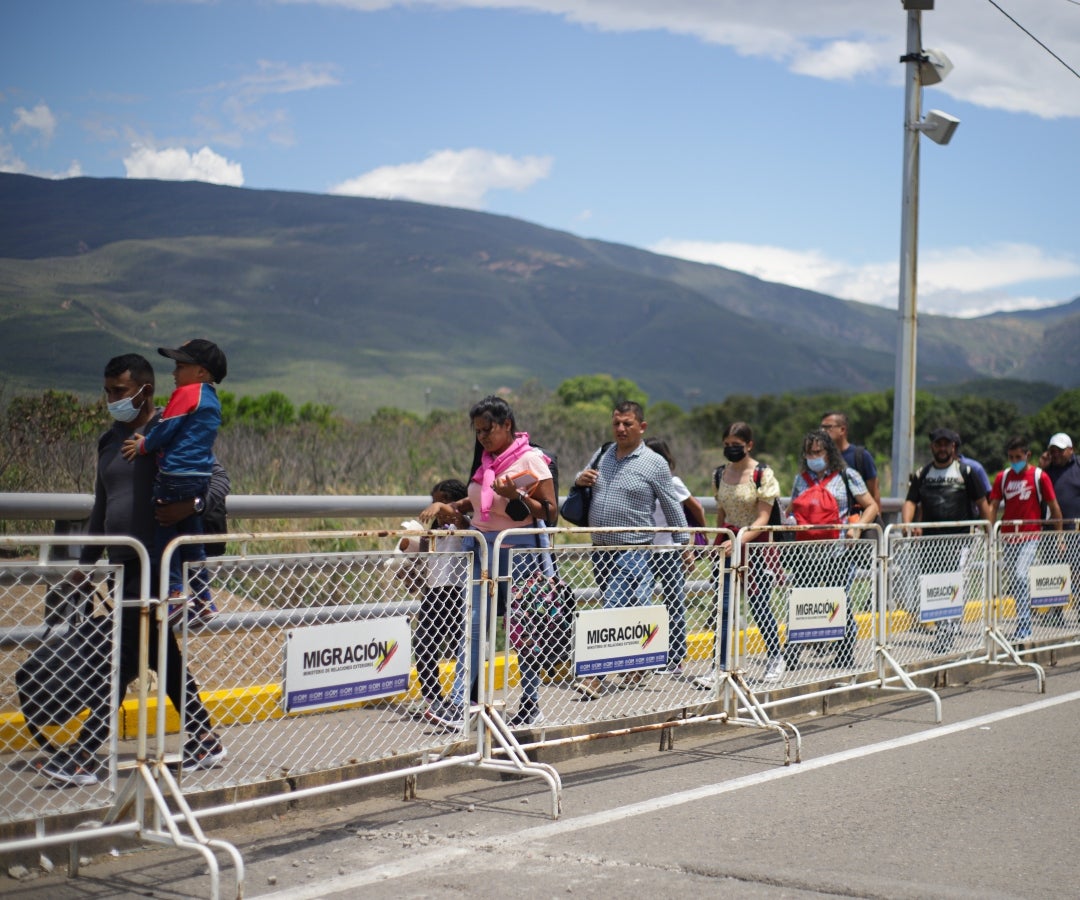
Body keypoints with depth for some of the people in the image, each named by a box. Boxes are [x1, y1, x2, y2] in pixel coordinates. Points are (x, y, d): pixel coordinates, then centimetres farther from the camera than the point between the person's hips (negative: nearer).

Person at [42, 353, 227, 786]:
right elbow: (102, 508, 24)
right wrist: (86, 561, 22)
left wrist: (192, 505, -29)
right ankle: (205, 741, 19)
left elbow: (219, 479, -10)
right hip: (125, 564, 8)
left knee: (124, 658, -8)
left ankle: (83, 756, -7)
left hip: (156, 563, -8)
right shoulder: (109, 441, 17)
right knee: (163, 655, 11)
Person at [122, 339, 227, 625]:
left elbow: (165, 429, -11)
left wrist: (143, 446, 6)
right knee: (192, 535, 15)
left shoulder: (187, 393, -10)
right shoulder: (212, 400, 16)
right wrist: (148, 441, 19)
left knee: (164, 530, 0)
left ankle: (174, 592, -5)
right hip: (202, 476, 9)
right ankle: (202, 598, 18)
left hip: (176, 475, -9)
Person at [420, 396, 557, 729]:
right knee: (471, 624, -3)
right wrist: (447, 507, 8)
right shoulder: (486, 459, 13)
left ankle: (531, 704, 14)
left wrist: (515, 495, -22)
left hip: (516, 549, -6)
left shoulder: (530, 460, -7)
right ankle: (457, 705, -8)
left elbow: (548, 509, -8)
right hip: (481, 548, 6)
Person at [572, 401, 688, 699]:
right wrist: (580, 480, 1)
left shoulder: (654, 463, -3)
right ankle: (635, 667, 27)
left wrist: (684, 543, 4)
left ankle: (595, 676, -16)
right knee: (626, 611, 14)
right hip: (601, 548, 6)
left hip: (633, 549, -6)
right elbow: (582, 484, 25)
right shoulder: (601, 456, 11)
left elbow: (672, 506, 3)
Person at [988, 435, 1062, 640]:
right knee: (1010, 581, 7)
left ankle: (1023, 626, -12)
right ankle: (1024, 622, 21)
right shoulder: (1002, 477, 6)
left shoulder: (1039, 476, -3)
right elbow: (994, 506, 5)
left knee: (1020, 576, -18)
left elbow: (1054, 508, 1)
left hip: (1030, 535, -4)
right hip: (1008, 536, 4)